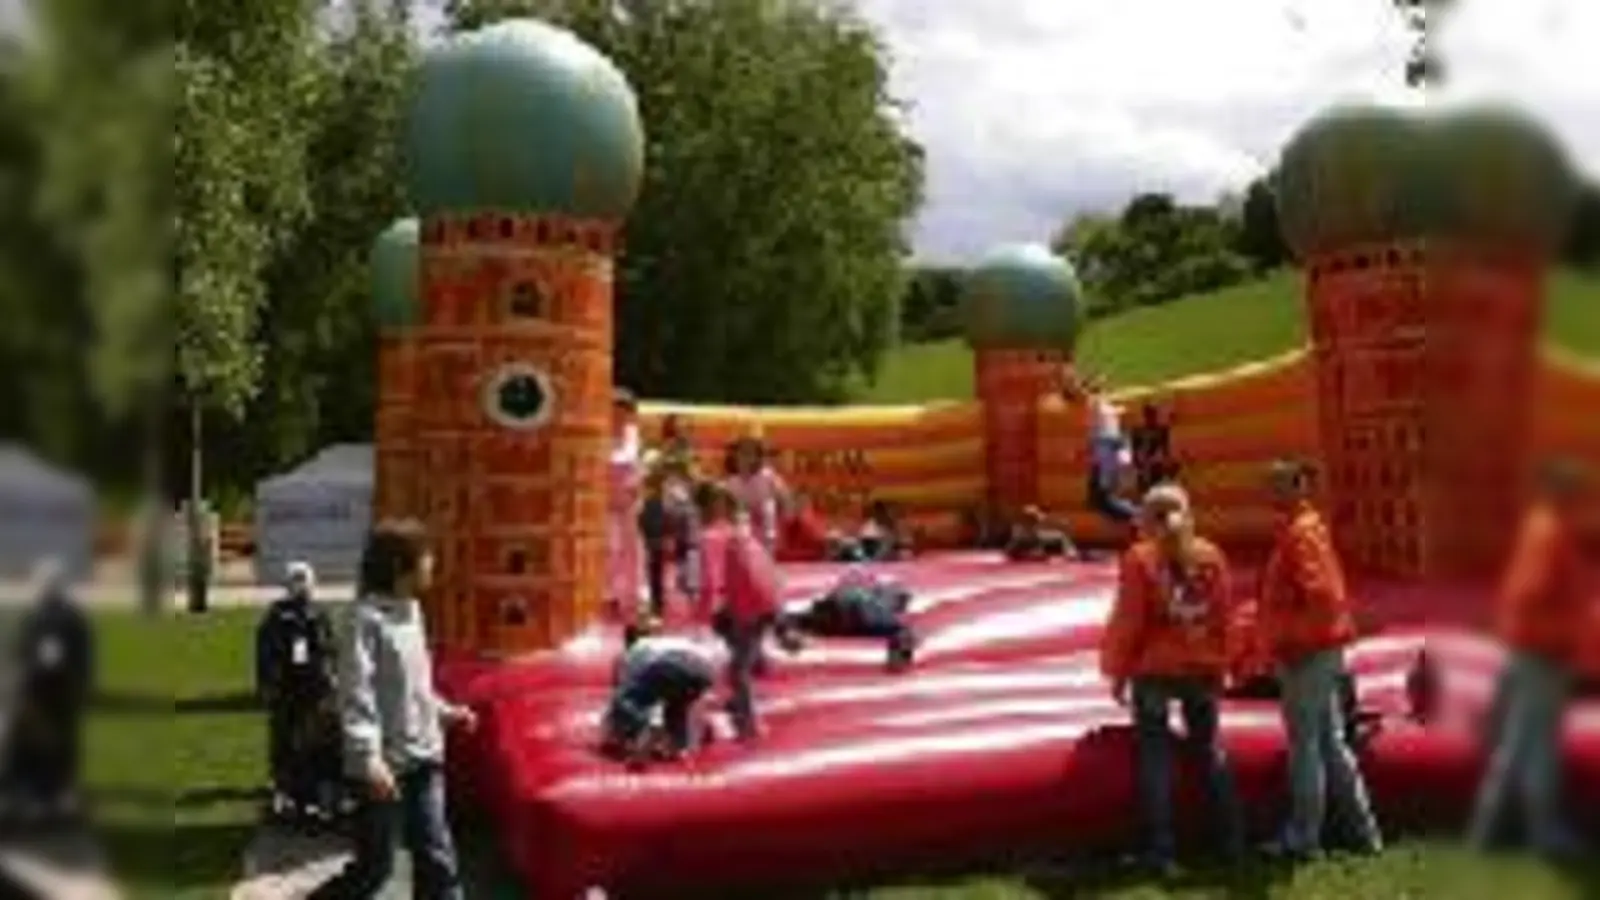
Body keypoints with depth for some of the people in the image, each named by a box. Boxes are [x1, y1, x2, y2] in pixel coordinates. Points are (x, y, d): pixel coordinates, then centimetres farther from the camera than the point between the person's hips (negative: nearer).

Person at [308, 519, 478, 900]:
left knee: (437, 858, 7)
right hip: (387, 762, -7)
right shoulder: (367, 618, -15)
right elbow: (355, 696, -21)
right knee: (374, 866, 4)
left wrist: (446, 712, 16)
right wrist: (368, 758, -27)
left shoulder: (412, 612, 10)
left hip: (423, 758, 7)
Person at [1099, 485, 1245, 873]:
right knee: (1209, 748, 18)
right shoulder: (1211, 557, 1)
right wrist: (1220, 664, 15)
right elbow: (1224, 615, 4)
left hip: (1153, 671, -4)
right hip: (1203, 668, 4)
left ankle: (1161, 849, 4)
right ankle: (1233, 838, 23)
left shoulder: (1140, 559, -11)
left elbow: (1127, 622, -10)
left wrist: (1118, 671, -1)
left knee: (1155, 756, 4)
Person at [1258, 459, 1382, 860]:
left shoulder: (1301, 533, -16)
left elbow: (1322, 594, -25)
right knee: (1331, 743, 15)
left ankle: (1304, 838, 10)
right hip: (1320, 650, 10)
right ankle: (1364, 830, 22)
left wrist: (1295, 642, -20)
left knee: (1305, 744, 0)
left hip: (1307, 654, -10)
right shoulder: (1302, 528, 13)